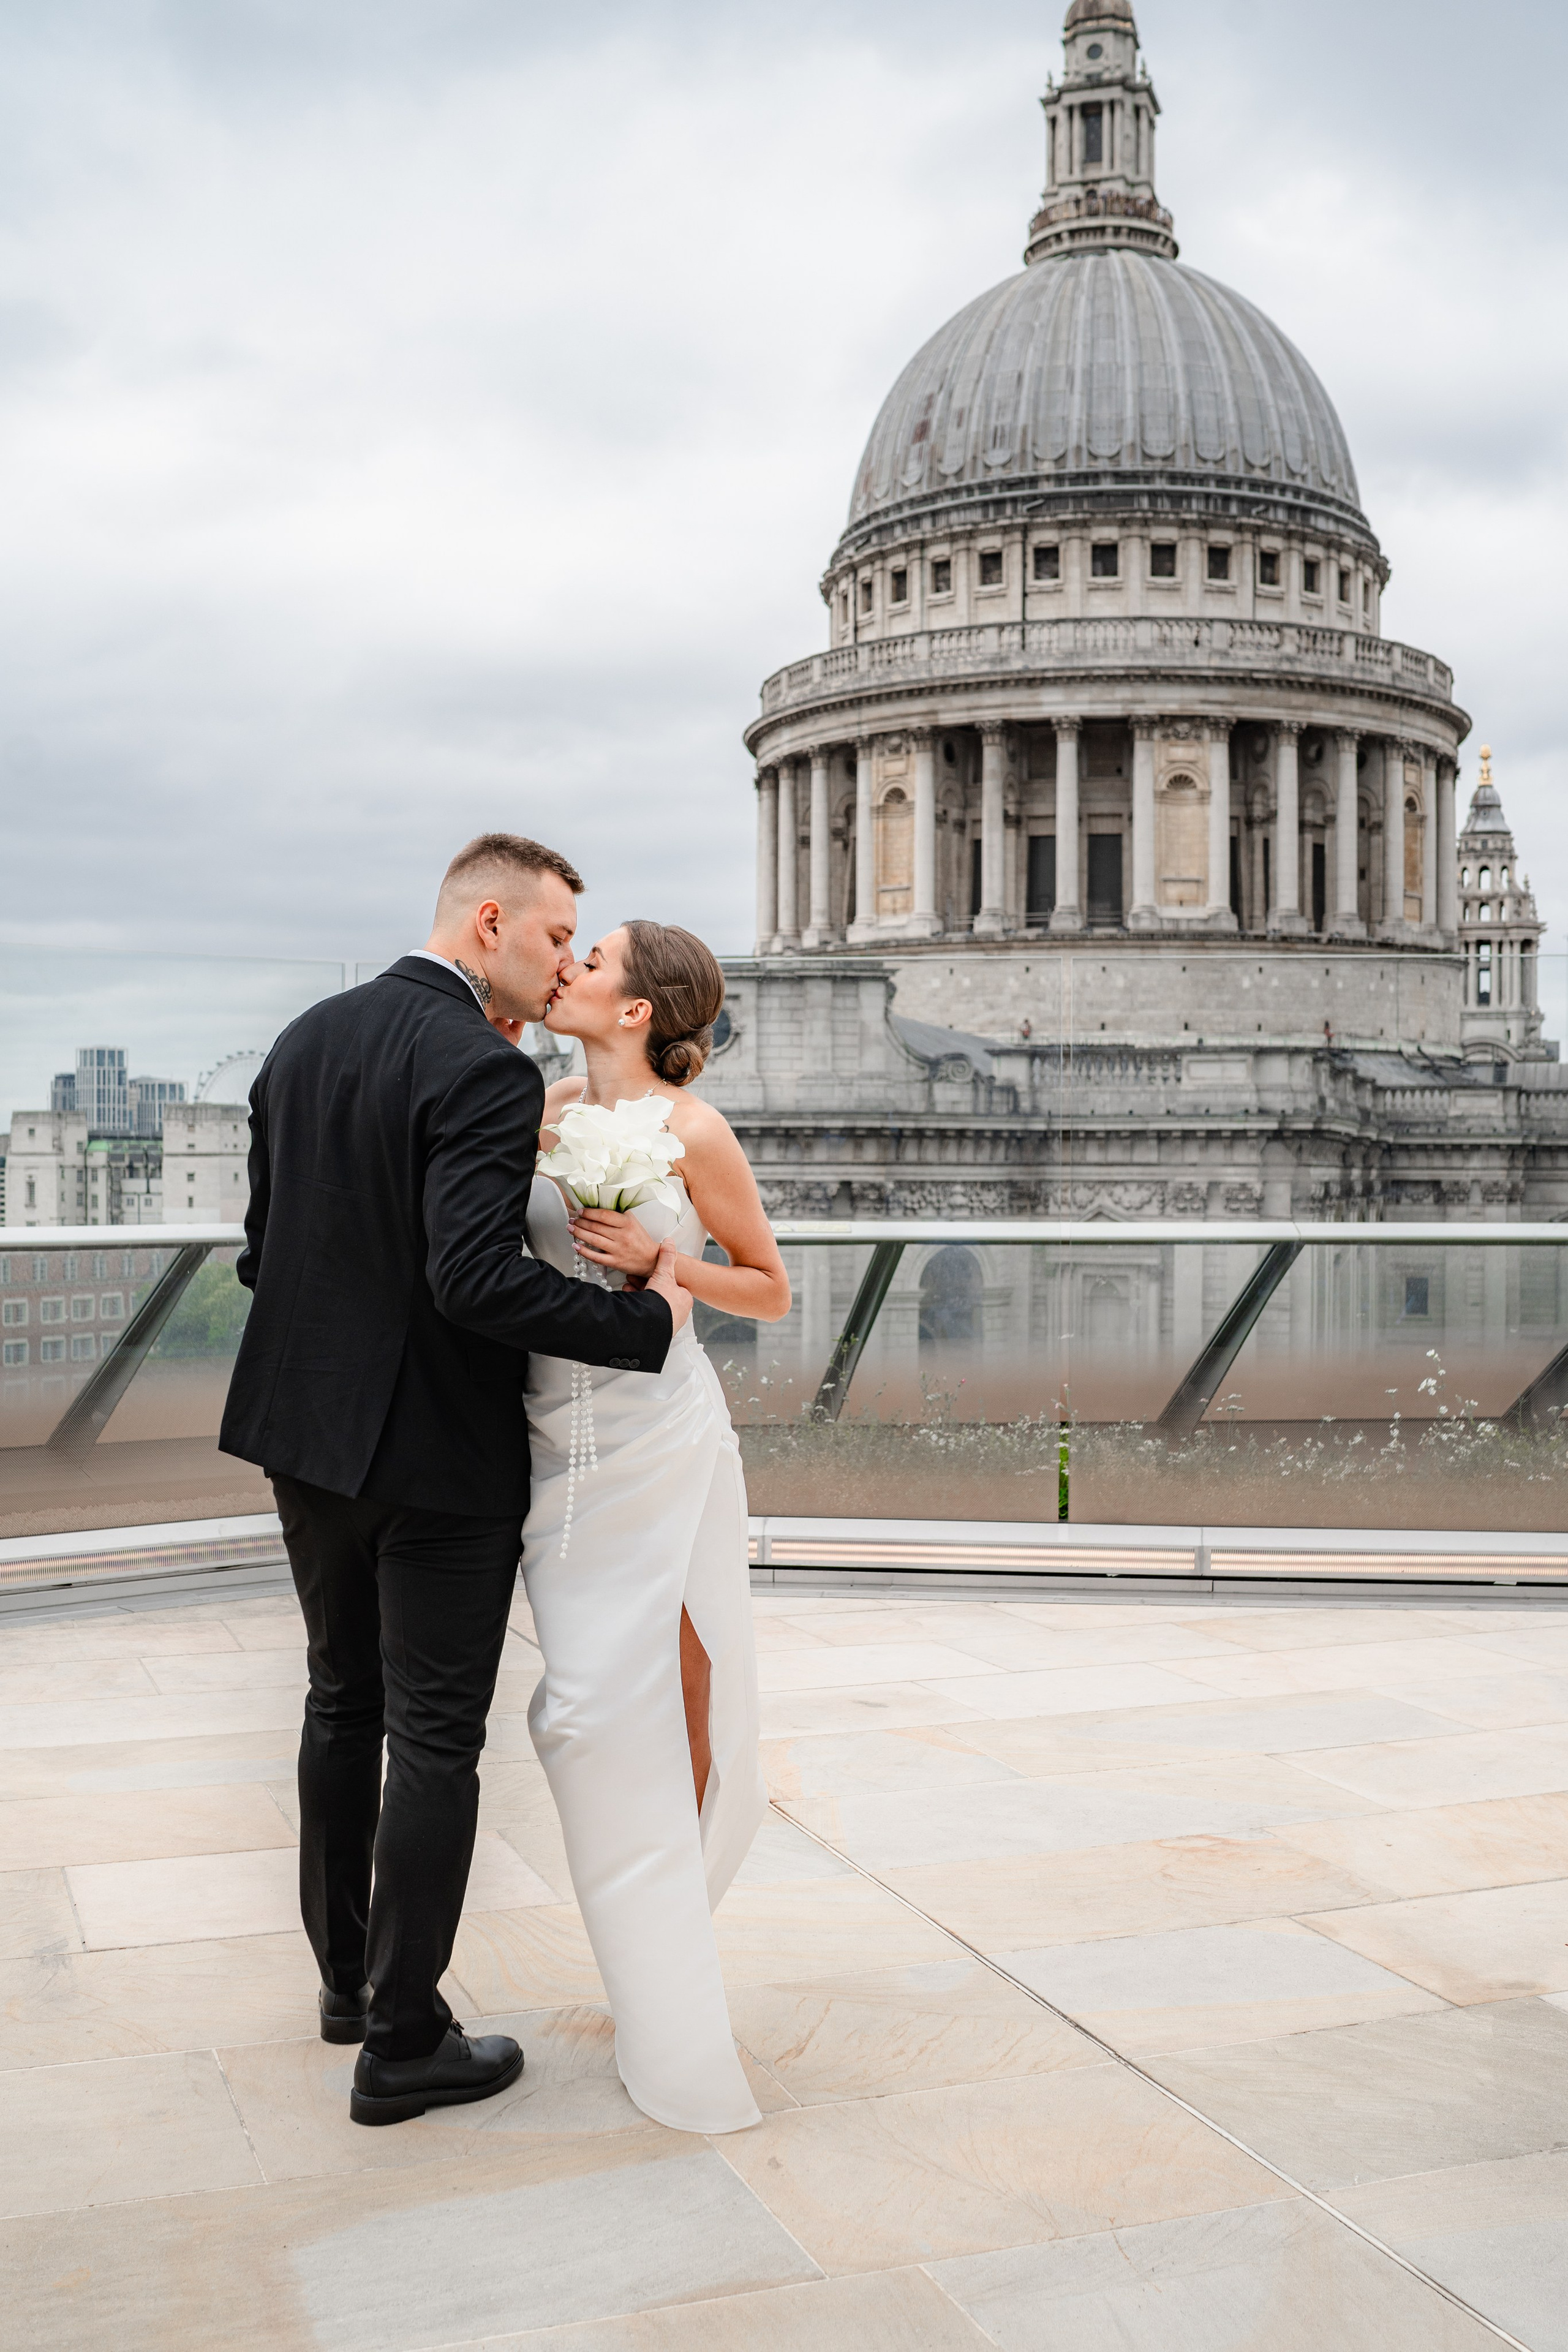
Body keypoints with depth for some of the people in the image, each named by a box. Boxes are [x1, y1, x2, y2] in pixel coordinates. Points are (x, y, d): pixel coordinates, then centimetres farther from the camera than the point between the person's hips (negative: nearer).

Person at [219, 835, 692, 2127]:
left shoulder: (305, 1041, 6)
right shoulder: (484, 1071, -19)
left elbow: (261, 1249, 10)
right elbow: (478, 1278, -29)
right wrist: (645, 1320, -20)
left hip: (309, 1434, 8)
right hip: (438, 1449, -8)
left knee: (344, 1702, 21)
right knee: (437, 1738, 4)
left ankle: (348, 1976, 37)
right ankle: (402, 2043, 15)